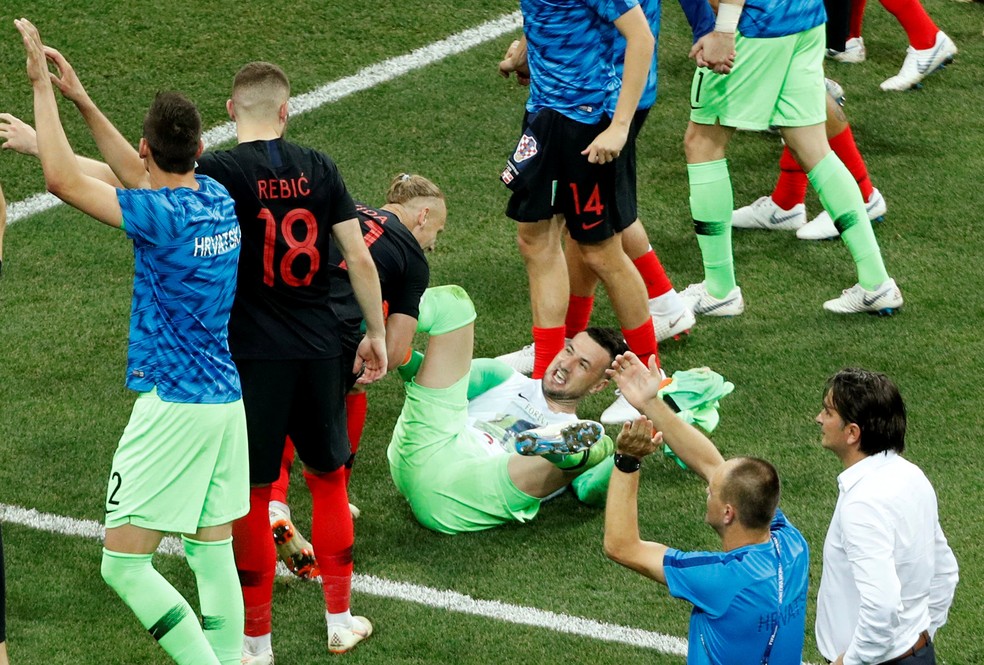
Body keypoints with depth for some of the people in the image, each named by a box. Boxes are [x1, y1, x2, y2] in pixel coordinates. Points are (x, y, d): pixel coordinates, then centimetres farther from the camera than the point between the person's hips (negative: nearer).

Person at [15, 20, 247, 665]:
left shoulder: (162, 216, -18)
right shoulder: (219, 197, 5)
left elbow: (64, 180, -19)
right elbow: (142, 174, 23)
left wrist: (42, 85, -12)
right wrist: (79, 97, 23)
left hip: (174, 406, -8)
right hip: (228, 399, 8)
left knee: (124, 563, -5)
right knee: (213, 553, 13)